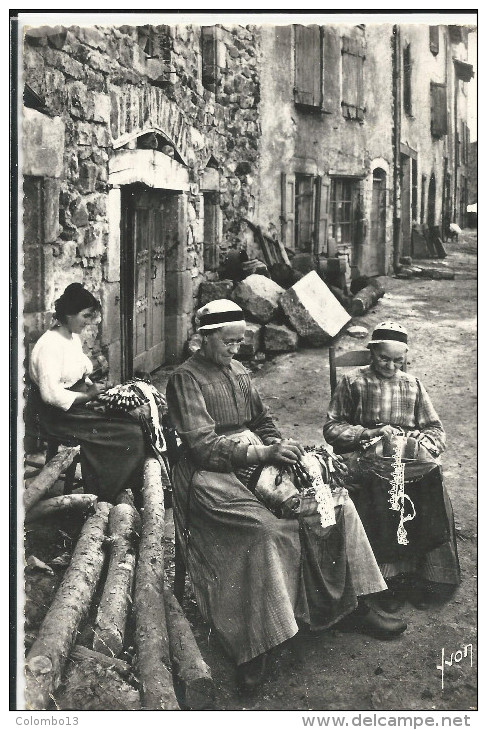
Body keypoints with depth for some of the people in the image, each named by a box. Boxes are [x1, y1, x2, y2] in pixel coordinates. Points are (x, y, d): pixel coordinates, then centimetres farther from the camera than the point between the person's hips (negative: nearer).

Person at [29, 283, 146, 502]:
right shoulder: (49, 344, -19)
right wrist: (87, 395, -17)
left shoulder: (74, 337, 13)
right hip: (61, 416, -10)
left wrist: (95, 388, 0)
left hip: (81, 403, 10)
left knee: (136, 423, -9)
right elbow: (50, 394, -26)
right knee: (130, 434, -19)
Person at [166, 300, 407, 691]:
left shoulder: (240, 371, 17)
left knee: (337, 501, -7)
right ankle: (252, 651, -25)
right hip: (212, 474, -7)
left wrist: (280, 447, -1)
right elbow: (204, 446, -15)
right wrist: (262, 453, -22)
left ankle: (354, 606, 2)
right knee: (266, 529, -32)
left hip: (256, 464, 8)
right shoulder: (186, 379, -6)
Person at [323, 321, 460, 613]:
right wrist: (371, 433, -11)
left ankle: (427, 576, -14)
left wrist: (421, 445, -6)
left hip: (411, 460, 3)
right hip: (365, 459, -3)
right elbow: (332, 428, 3)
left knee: (432, 489, -26)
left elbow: (436, 430, 17)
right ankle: (390, 580, -22)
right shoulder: (353, 383, 8)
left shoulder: (413, 385, 18)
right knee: (381, 493, -33)